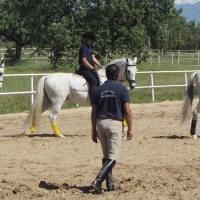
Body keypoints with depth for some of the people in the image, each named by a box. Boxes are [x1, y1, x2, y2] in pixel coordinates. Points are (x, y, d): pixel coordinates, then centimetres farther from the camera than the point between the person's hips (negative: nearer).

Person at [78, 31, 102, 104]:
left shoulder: (89, 47, 17)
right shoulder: (83, 47, -14)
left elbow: (93, 58, 18)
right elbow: (84, 60, -21)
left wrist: (100, 66, 10)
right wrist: (92, 69, -21)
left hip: (89, 68, 11)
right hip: (84, 69, -10)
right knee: (94, 81, -27)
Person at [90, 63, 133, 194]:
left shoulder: (99, 90, 6)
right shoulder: (122, 89, -5)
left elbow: (93, 112, 8)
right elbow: (127, 111, -9)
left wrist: (94, 130, 15)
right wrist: (130, 128, 0)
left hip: (100, 123, 5)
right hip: (115, 124, -5)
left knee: (106, 156, 17)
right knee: (113, 157, -5)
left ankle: (110, 184, 19)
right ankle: (98, 181, -22)